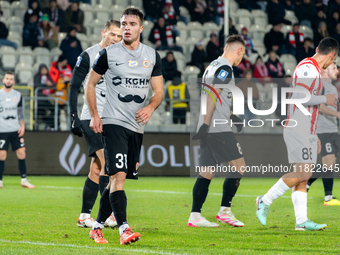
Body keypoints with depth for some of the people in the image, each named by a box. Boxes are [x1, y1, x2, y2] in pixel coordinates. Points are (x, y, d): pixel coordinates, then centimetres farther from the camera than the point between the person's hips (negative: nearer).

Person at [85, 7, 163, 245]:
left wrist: (150, 107, -12)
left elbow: (159, 91, 9)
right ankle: (124, 229, -23)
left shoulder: (152, 56, 8)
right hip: (113, 122, -5)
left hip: (137, 125, 5)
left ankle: (98, 226, 22)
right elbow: (90, 84, 7)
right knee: (118, 174, -17)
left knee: (117, 178, 9)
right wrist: (94, 115, -2)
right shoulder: (108, 54, -2)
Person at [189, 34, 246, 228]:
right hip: (218, 129, -10)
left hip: (209, 128, 10)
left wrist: (231, 116, 30)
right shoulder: (225, 69, -10)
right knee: (239, 166, -4)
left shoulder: (213, 66, 20)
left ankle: (195, 215, 3)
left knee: (207, 172, 7)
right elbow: (212, 96, -18)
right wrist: (206, 123, -22)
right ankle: (225, 211, -4)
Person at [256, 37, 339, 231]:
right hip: (298, 131, -10)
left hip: (306, 133, 10)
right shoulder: (307, 68, -12)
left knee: (303, 176, 4)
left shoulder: (313, 70, 20)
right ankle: (265, 201, -6)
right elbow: (299, 98, -22)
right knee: (303, 173, -14)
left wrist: (314, 136, 26)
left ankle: (302, 220, 1)